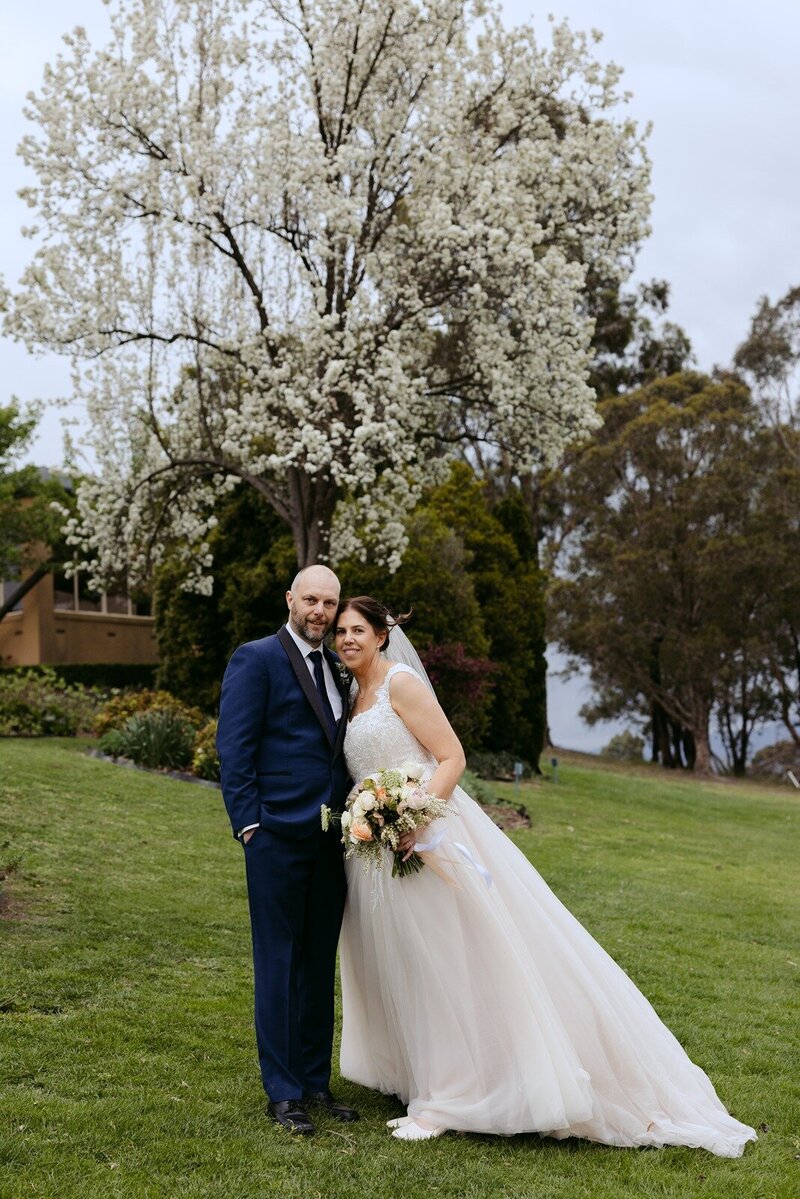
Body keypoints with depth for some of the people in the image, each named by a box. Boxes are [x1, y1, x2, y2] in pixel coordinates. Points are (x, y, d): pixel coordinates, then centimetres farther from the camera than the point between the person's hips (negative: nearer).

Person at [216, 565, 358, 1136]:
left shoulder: (337, 666, 15)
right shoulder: (256, 659, -6)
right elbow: (234, 748, -9)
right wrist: (249, 824, -14)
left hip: (331, 837, 7)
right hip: (278, 836, -7)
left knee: (320, 965, 13)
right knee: (279, 965, 2)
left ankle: (316, 1081, 23)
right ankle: (284, 1092, 12)